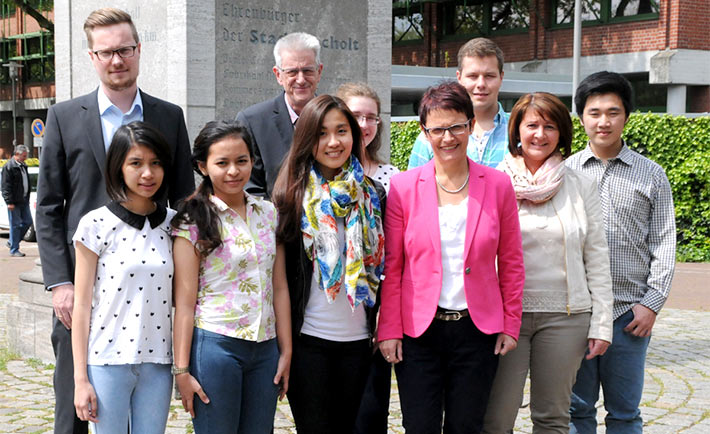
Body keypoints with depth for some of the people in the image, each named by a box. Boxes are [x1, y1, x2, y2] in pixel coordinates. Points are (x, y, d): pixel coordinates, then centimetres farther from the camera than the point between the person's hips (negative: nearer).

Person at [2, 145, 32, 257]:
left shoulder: (23, 165, 15)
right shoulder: (9, 166, -11)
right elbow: (6, 186, -15)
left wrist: (27, 198, 19)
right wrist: (9, 201, -19)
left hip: (24, 201, 8)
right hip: (14, 201, -8)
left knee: (27, 222, 9)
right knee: (15, 225, -3)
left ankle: (12, 242, 23)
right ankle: (14, 250, 6)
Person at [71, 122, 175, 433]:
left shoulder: (173, 224, 5)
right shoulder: (96, 225, -5)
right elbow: (82, 306, -4)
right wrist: (80, 379, -6)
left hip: (158, 361, 3)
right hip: (107, 361, -3)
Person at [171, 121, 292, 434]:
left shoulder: (268, 213, 7)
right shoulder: (194, 222, -6)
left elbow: (279, 287, 9)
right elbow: (185, 301, -7)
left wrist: (286, 351, 7)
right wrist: (182, 369, -9)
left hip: (265, 348, 4)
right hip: (215, 346, -4)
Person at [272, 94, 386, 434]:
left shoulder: (372, 194, 5)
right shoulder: (290, 194, -5)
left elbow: (381, 265, 9)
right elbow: (278, 267, -4)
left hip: (359, 338, 3)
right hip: (306, 338, -3)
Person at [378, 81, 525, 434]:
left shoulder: (497, 185, 1)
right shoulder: (403, 187, -2)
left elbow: (511, 263, 6)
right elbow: (391, 267, 0)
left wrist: (511, 325, 3)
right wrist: (389, 330, -3)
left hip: (478, 329, 1)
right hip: (417, 329, -1)